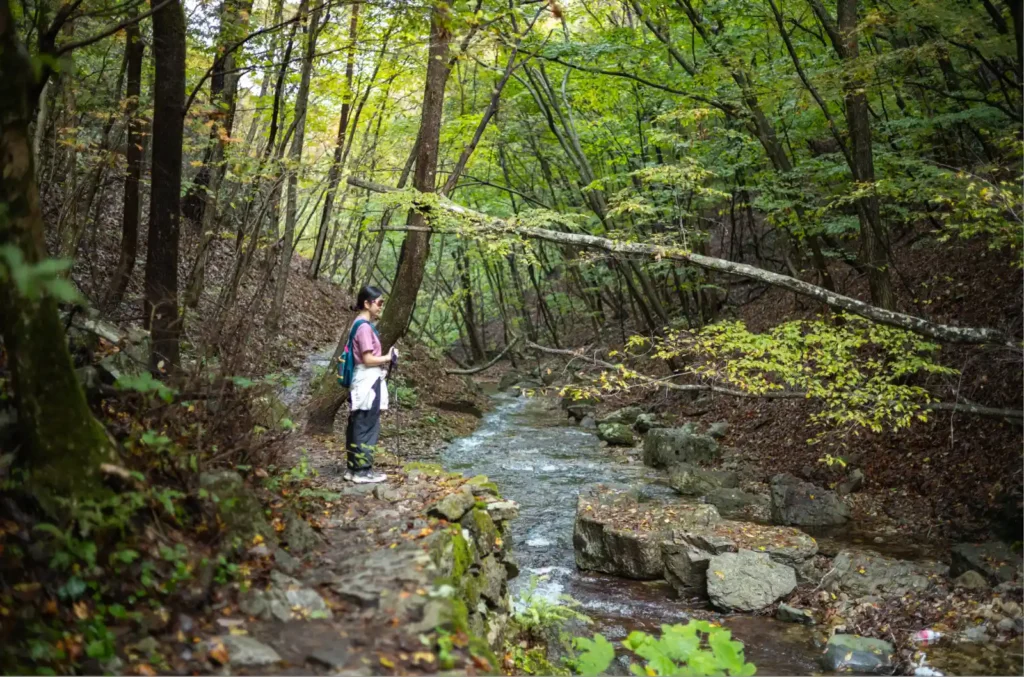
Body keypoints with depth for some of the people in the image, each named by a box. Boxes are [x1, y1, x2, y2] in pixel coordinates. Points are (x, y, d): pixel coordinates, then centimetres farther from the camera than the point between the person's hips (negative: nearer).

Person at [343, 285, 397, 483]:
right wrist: (388, 357, -7)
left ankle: (354, 467, 19)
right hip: (368, 382, -10)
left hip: (364, 381, 10)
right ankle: (363, 470, 2)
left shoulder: (360, 324, 14)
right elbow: (368, 359, -18)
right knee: (367, 427, -4)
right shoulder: (364, 326, -16)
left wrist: (384, 358, 9)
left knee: (357, 425, 12)